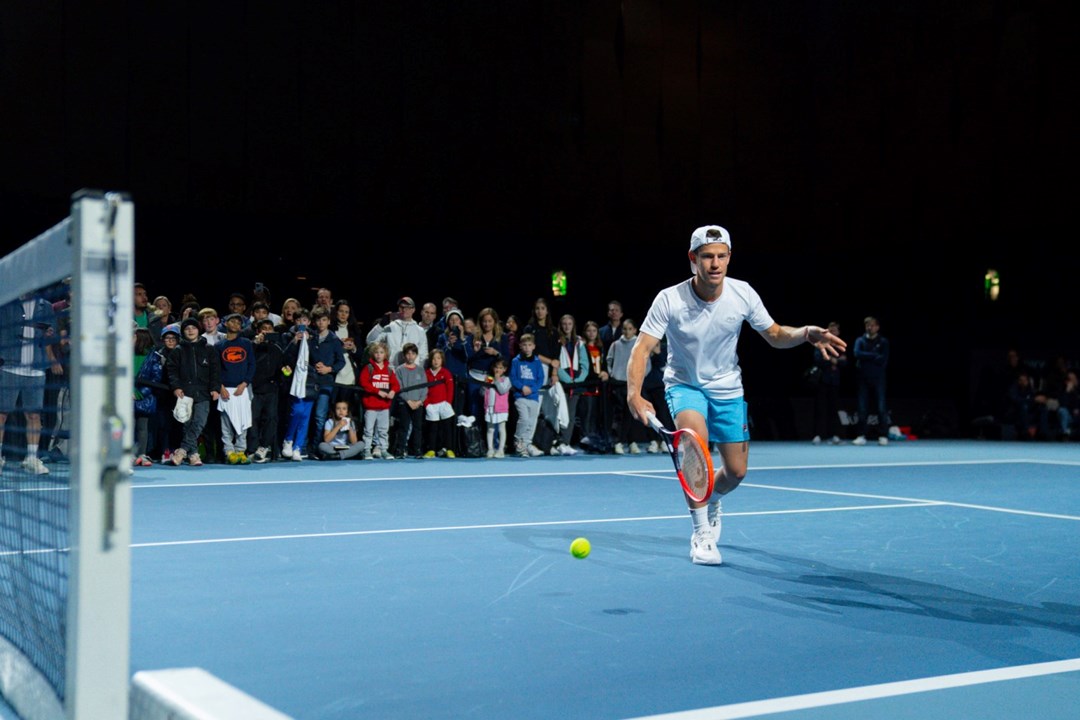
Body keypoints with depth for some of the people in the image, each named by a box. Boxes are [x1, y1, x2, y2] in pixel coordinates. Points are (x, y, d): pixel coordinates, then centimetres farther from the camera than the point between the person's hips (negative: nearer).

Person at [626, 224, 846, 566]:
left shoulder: (743, 294, -15)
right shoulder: (669, 300, -22)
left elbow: (775, 335, -3)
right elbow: (641, 349, -25)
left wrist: (806, 333, -24)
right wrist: (634, 394, -41)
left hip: (727, 389, 3)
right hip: (684, 384, -3)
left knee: (736, 472, 3)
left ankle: (712, 500, 43)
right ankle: (701, 533, -18)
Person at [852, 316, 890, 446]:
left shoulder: (883, 342, 6)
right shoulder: (860, 340, 10)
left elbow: (883, 360, -6)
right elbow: (857, 353, -8)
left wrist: (866, 356, -6)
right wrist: (874, 356, -9)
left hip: (878, 378, -1)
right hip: (862, 378, 1)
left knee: (881, 408, -5)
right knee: (862, 409, 0)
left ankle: (883, 436, -1)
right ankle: (861, 436, 4)